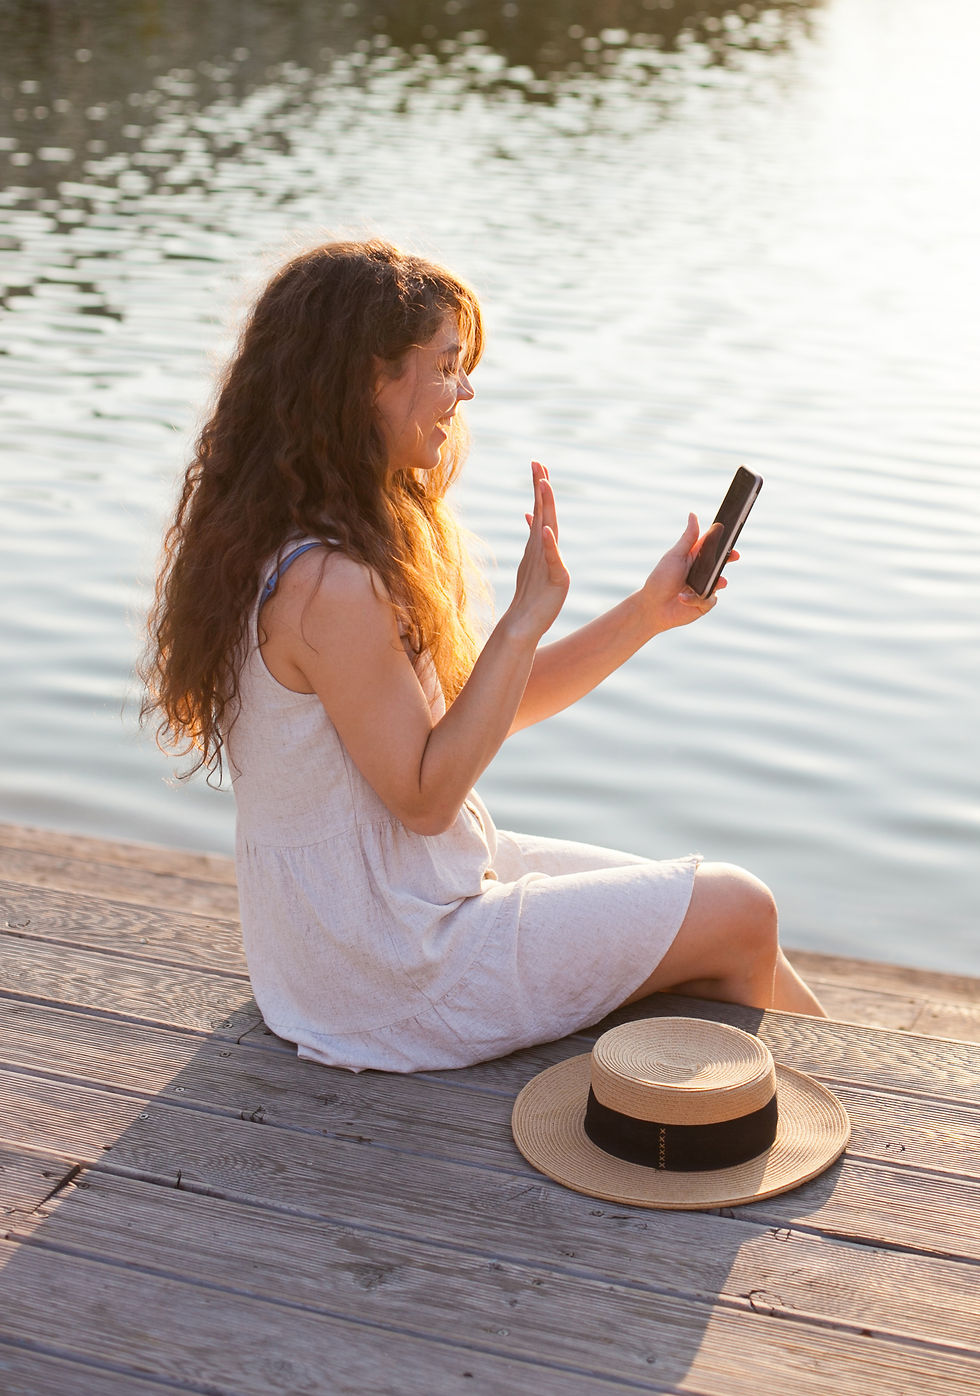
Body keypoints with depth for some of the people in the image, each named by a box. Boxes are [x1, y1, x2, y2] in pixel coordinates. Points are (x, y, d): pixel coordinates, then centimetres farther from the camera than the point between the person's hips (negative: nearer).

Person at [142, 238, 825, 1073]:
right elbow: (425, 796, -23)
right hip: (393, 968, -10)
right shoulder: (328, 583, -28)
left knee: (725, 910, 13)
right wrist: (527, 617, -23)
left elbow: (488, 704, 9)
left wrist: (648, 613, 2)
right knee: (739, 915, -2)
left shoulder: (370, 535, 5)